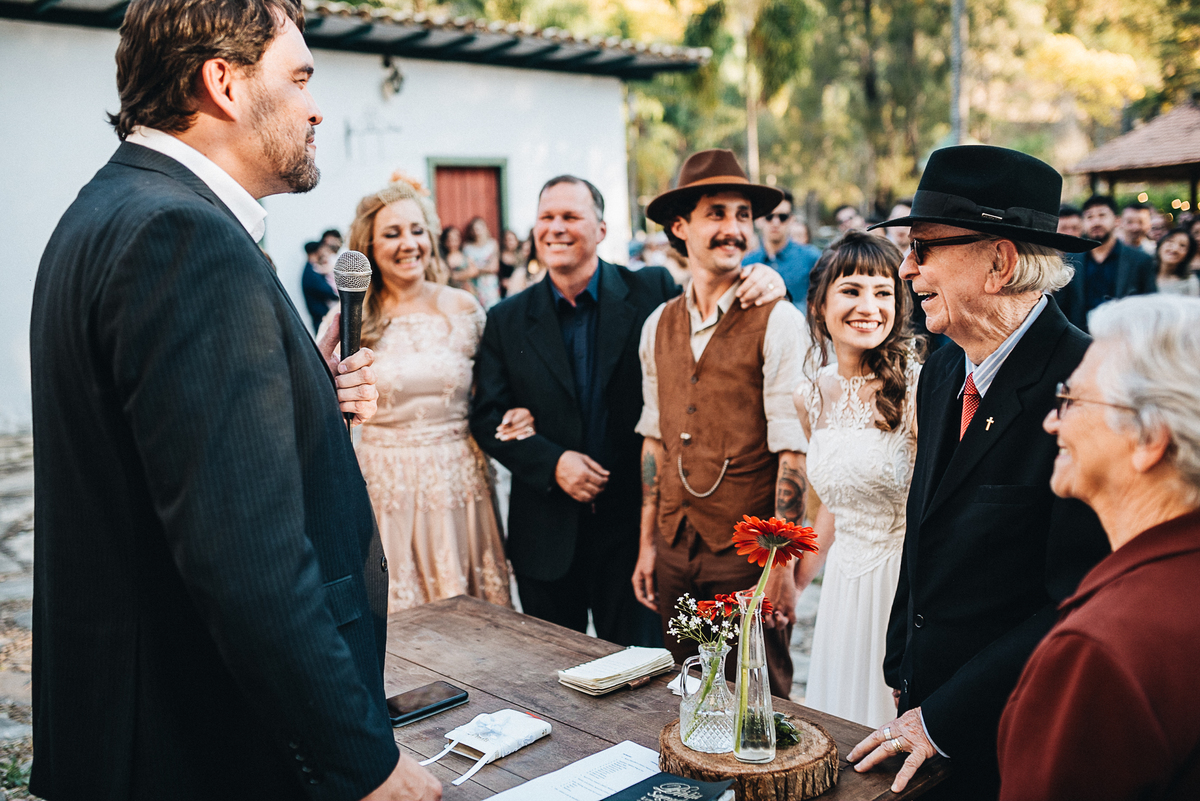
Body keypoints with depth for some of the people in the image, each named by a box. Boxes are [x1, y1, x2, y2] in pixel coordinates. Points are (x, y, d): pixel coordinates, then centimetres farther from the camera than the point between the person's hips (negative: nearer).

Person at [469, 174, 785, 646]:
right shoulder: (507, 322, 3)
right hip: (547, 534, 2)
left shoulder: (651, 292, -2)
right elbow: (488, 416, 1)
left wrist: (763, 284, -22)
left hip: (631, 522, -1)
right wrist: (552, 462, -13)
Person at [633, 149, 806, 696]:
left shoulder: (778, 323, -11)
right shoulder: (658, 326, 6)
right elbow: (655, 441, 11)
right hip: (675, 550, 5)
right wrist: (648, 544, 10)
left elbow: (793, 451, -13)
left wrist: (781, 564, -14)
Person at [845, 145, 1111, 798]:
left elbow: (1081, 607, -23)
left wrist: (941, 719, -18)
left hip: (1010, 739, -6)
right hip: (927, 705, 7)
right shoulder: (942, 372, 3)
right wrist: (902, 668, 9)